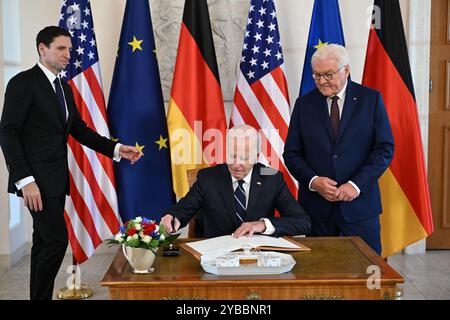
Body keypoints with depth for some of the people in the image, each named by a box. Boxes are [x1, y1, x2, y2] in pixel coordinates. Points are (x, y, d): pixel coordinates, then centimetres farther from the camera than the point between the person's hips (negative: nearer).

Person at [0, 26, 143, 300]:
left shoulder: (64, 87, 15)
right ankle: (40, 295, 3)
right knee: (57, 239, -11)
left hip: (56, 179, 8)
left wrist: (116, 149, 2)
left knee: (45, 242, 11)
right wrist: (25, 181, -21)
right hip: (36, 179, -8)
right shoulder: (23, 82, -8)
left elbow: (80, 130, 16)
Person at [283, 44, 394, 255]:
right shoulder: (304, 104, 6)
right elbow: (291, 153, 6)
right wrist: (313, 181, -11)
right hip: (316, 206, 1)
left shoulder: (371, 99, 2)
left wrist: (356, 184, -13)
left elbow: (385, 148, -3)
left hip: (360, 203, -1)